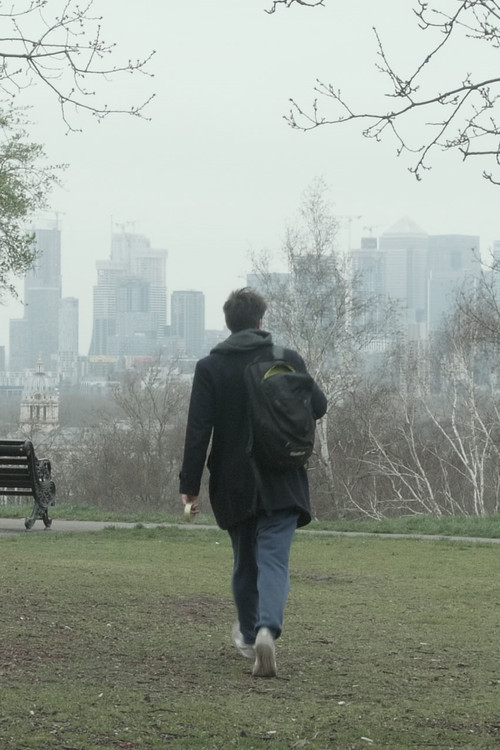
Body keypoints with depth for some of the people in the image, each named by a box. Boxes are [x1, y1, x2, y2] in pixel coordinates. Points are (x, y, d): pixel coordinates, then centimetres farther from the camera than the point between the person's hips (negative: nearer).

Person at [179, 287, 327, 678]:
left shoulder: (210, 367, -3)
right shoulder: (288, 360, -3)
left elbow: (198, 430, -7)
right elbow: (318, 406, 4)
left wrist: (190, 485, -5)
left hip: (233, 485, 1)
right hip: (281, 484, -1)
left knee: (244, 562, 19)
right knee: (274, 560, -6)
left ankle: (249, 634, 33)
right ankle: (267, 628, -29)